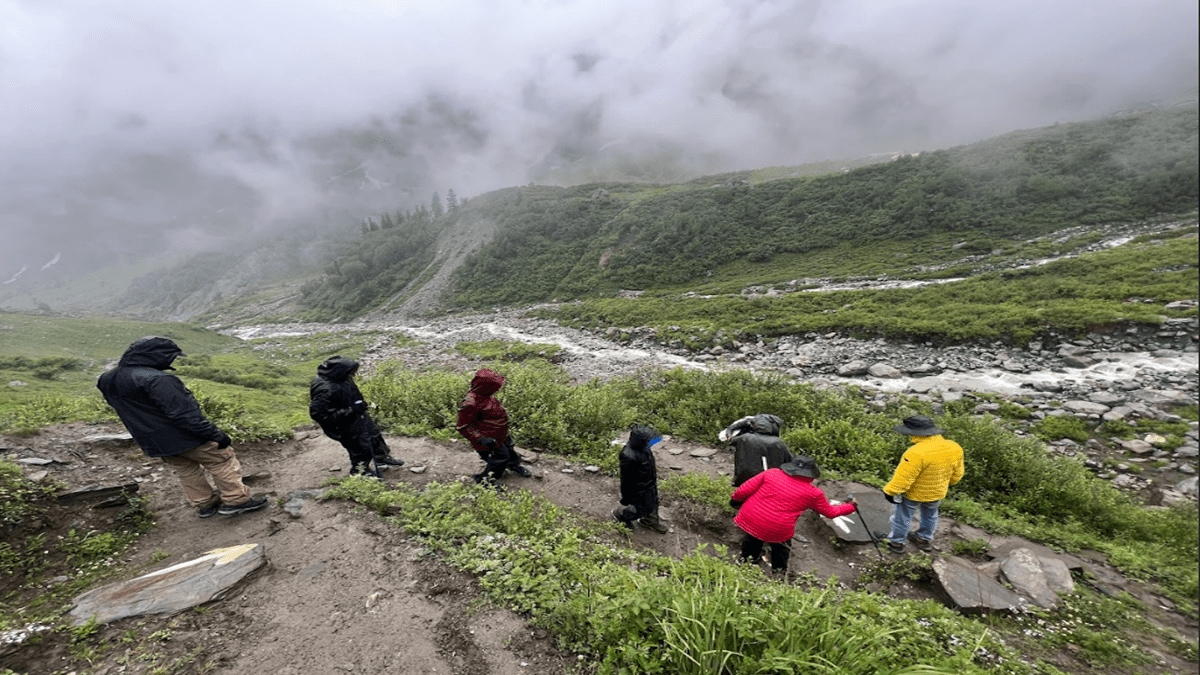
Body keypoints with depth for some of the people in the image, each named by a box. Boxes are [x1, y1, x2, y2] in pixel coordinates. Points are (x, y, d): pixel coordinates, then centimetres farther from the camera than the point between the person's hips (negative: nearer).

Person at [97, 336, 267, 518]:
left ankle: (205, 504, 30)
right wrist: (215, 434, -22)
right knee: (221, 460, 5)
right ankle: (237, 501, 8)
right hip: (182, 437, -9)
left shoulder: (108, 380, 5)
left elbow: (127, 410, 16)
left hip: (152, 442, 9)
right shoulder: (156, 379, -27)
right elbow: (185, 413, -28)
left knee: (186, 470, 22)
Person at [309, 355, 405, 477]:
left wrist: (360, 404, -3)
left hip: (356, 416, 8)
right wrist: (351, 410, -34)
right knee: (360, 447, 13)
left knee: (374, 434, 24)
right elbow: (318, 414, -33)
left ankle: (382, 457, 49)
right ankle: (359, 470, 42)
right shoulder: (324, 390, -37)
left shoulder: (340, 378, -12)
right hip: (344, 427, -8)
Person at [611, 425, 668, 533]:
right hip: (639, 489, -8)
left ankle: (650, 521, 56)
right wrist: (626, 497, -16)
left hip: (649, 484, 8)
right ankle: (620, 514, 38)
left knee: (653, 504, 27)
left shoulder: (642, 448, -14)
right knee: (643, 509, 15)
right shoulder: (629, 457, -41)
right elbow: (626, 479, -27)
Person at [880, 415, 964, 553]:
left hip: (913, 492, -6)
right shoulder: (955, 448, -13)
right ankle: (925, 540, 48)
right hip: (937, 492, 7)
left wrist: (890, 491, -16)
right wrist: (946, 484, 22)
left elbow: (903, 477, -30)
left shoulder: (917, 452, -38)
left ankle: (896, 542, 30)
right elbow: (957, 474, 4)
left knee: (903, 516, 15)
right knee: (930, 515, 29)